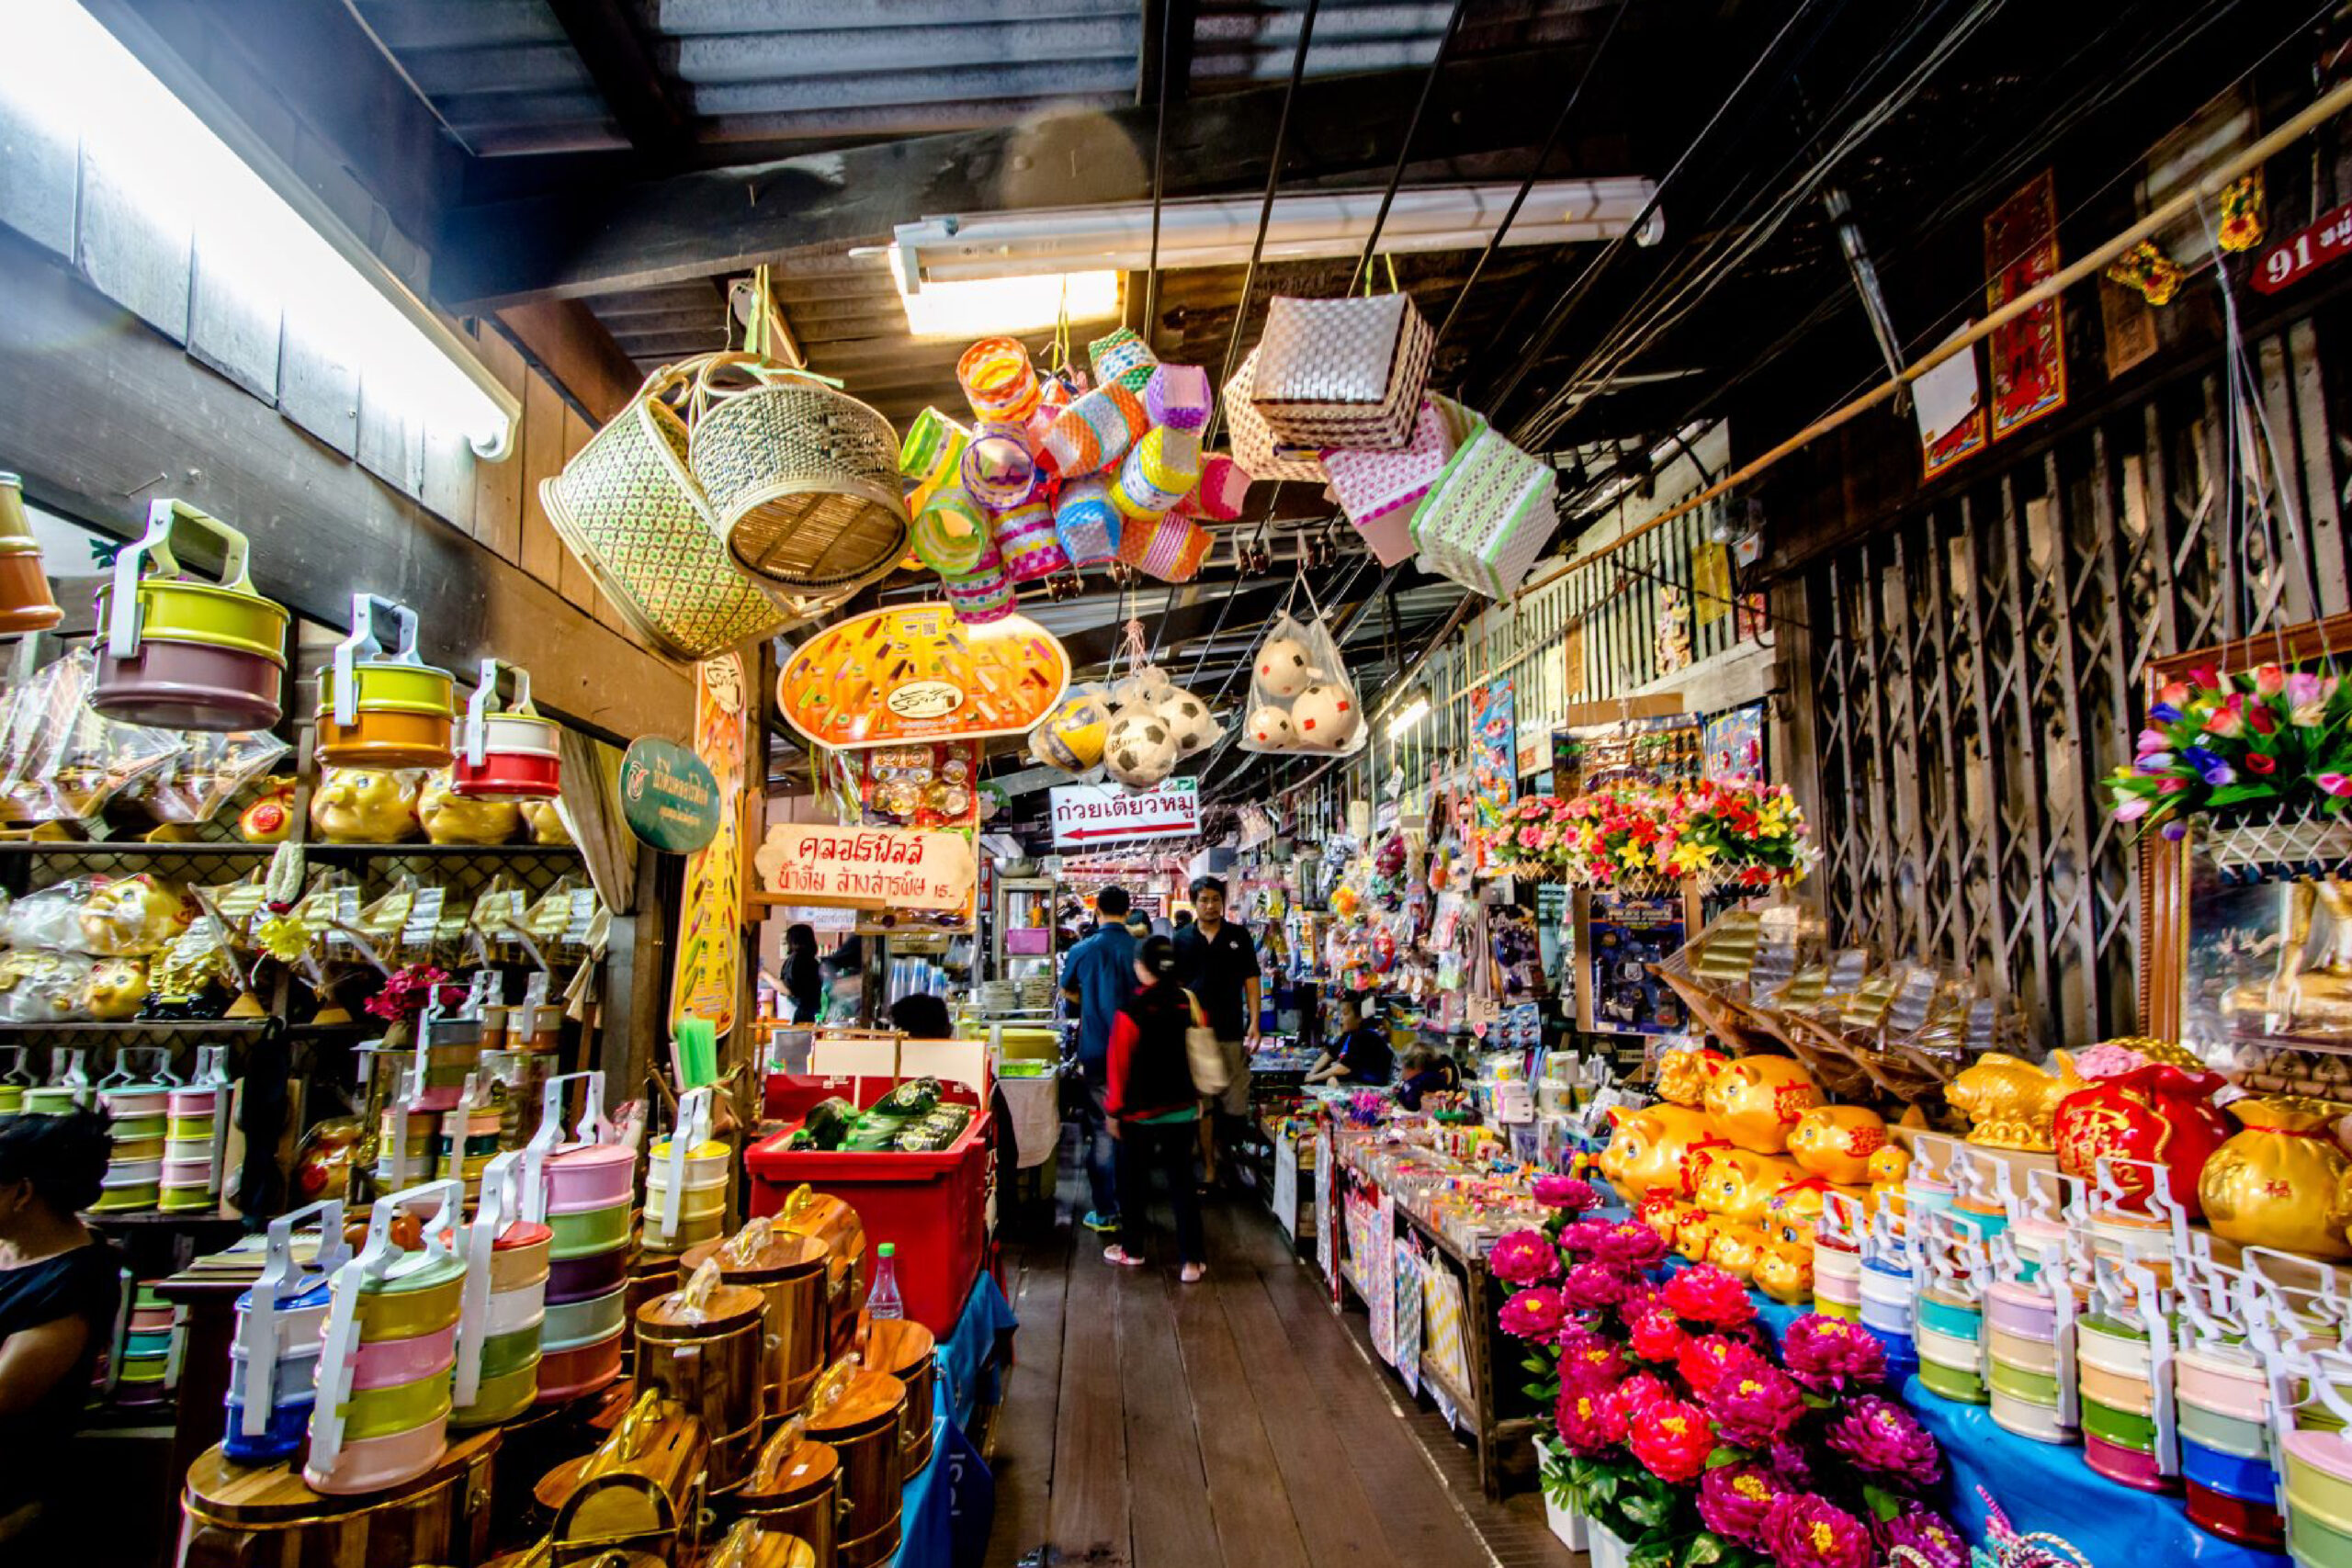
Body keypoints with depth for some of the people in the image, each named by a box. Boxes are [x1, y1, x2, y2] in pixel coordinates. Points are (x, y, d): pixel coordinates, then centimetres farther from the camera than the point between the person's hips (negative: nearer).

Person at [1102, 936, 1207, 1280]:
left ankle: (1131, 1249, 28)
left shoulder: (1131, 1012, -18)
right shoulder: (1188, 1001, -7)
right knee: (1181, 1180, 9)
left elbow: (1119, 1066, -12)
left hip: (1141, 1110, -3)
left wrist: (1114, 1111, -2)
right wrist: (1197, 1097, 18)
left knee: (1134, 1180, 14)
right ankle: (1193, 1259, 9)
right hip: (1182, 1107, 3)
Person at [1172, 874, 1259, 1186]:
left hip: (1232, 1032, 0)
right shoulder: (1182, 939, 4)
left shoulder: (1239, 936, 4)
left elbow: (1250, 980, 4)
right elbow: (1176, 985, 7)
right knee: (1201, 1104, 3)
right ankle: (1209, 1166, 13)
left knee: (1234, 1104, 1)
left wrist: (1254, 1025, -4)